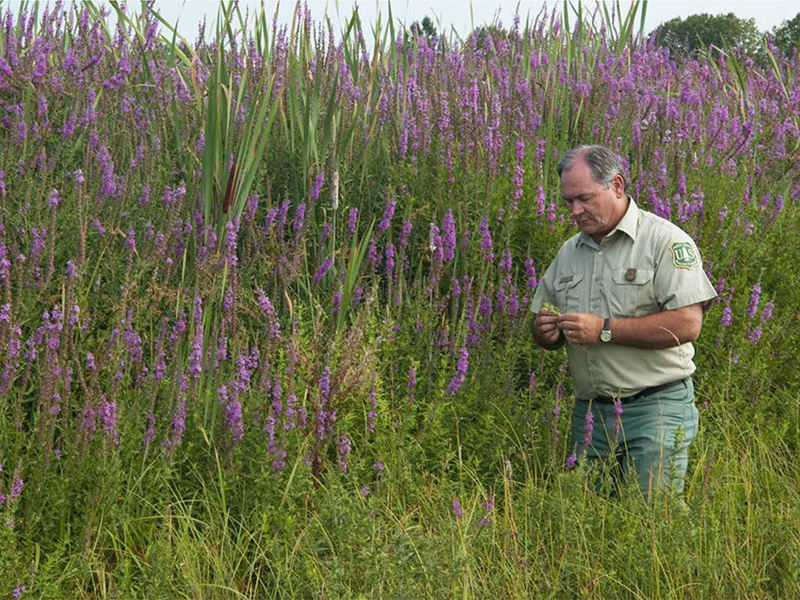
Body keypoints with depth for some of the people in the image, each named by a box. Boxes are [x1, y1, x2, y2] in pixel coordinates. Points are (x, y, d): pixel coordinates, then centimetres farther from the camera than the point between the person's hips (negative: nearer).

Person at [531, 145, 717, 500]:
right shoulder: (569, 252, 16)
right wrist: (545, 332, -2)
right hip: (589, 415, 6)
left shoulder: (665, 241, -6)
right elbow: (544, 332, 24)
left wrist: (605, 330, -17)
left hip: (656, 408, -6)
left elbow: (687, 324, -17)